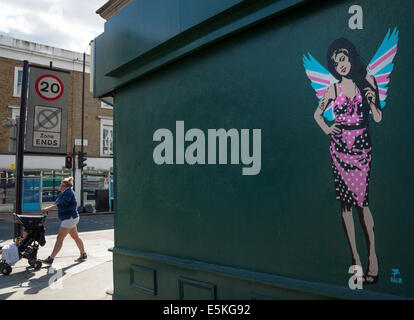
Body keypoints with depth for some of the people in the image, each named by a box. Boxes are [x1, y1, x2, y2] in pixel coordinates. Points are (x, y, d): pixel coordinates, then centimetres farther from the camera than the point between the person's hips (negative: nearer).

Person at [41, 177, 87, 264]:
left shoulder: (69, 192, -15)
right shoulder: (63, 193, 15)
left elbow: (61, 204, -25)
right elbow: (57, 204, 13)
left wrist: (47, 209, -24)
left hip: (70, 218, -10)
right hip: (70, 218, 10)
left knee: (59, 238, -10)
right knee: (75, 237, 16)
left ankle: (51, 258, -8)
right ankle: (83, 254, 26)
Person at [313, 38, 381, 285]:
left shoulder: (367, 81, 5)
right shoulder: (334, 89, 6)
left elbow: (378, 118, 6)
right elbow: (318, 114, 21)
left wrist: (371, 101, -12)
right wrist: (327, 129, 4)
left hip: (362, 147, -1)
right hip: (339, 148, 1)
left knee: (362, 201, -7)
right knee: (346, 203, 1)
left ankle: (372, 255, 6)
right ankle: (355, 257, 10)